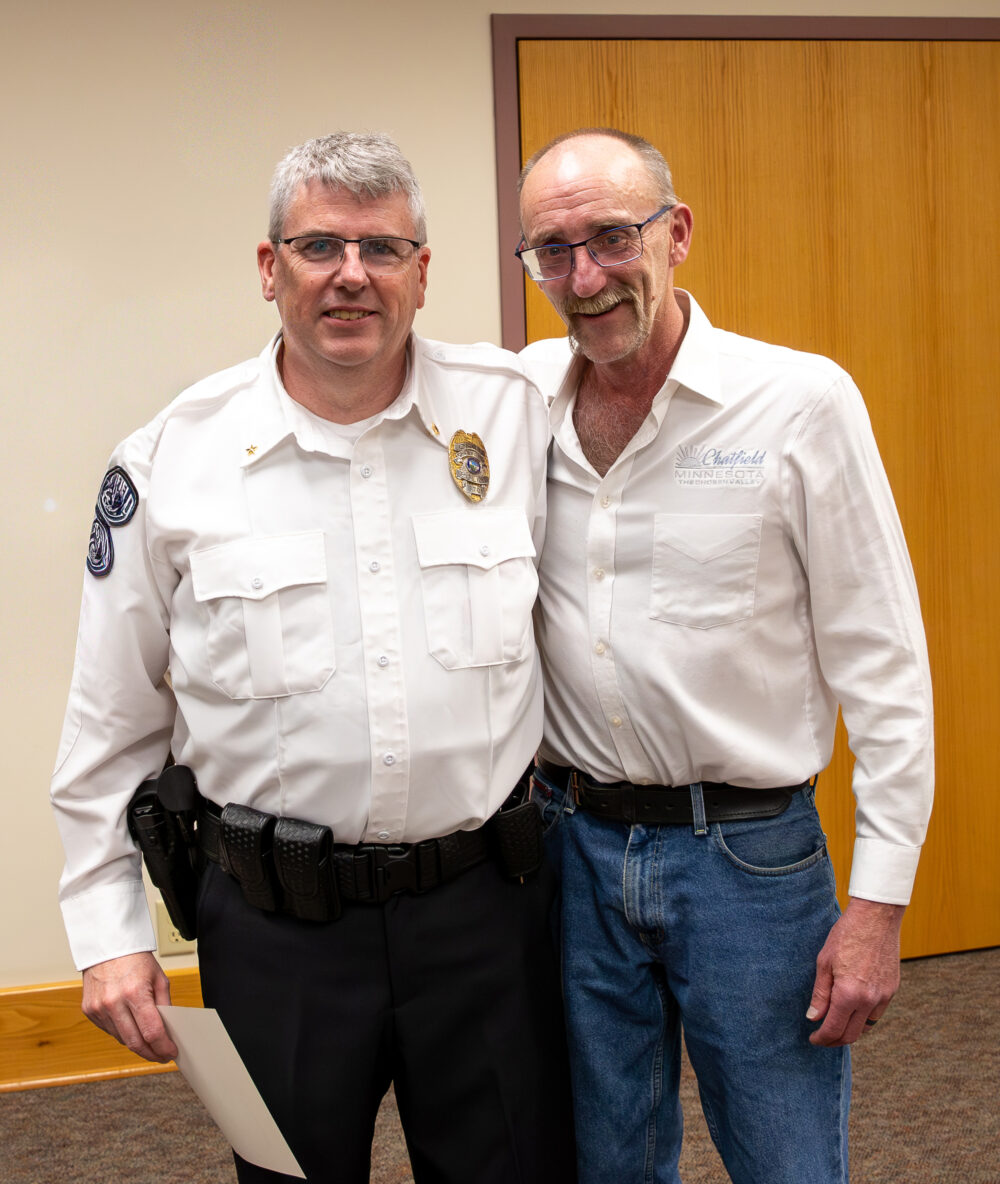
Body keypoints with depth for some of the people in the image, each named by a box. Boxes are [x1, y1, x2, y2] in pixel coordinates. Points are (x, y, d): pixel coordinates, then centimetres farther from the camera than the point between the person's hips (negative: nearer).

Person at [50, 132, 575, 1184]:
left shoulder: (513, 413, -2)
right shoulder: (171, 462, -3)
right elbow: (111, 721, 3)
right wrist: (108, 931, 2)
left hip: (484, 900, 1)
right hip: (273, 925, 0)